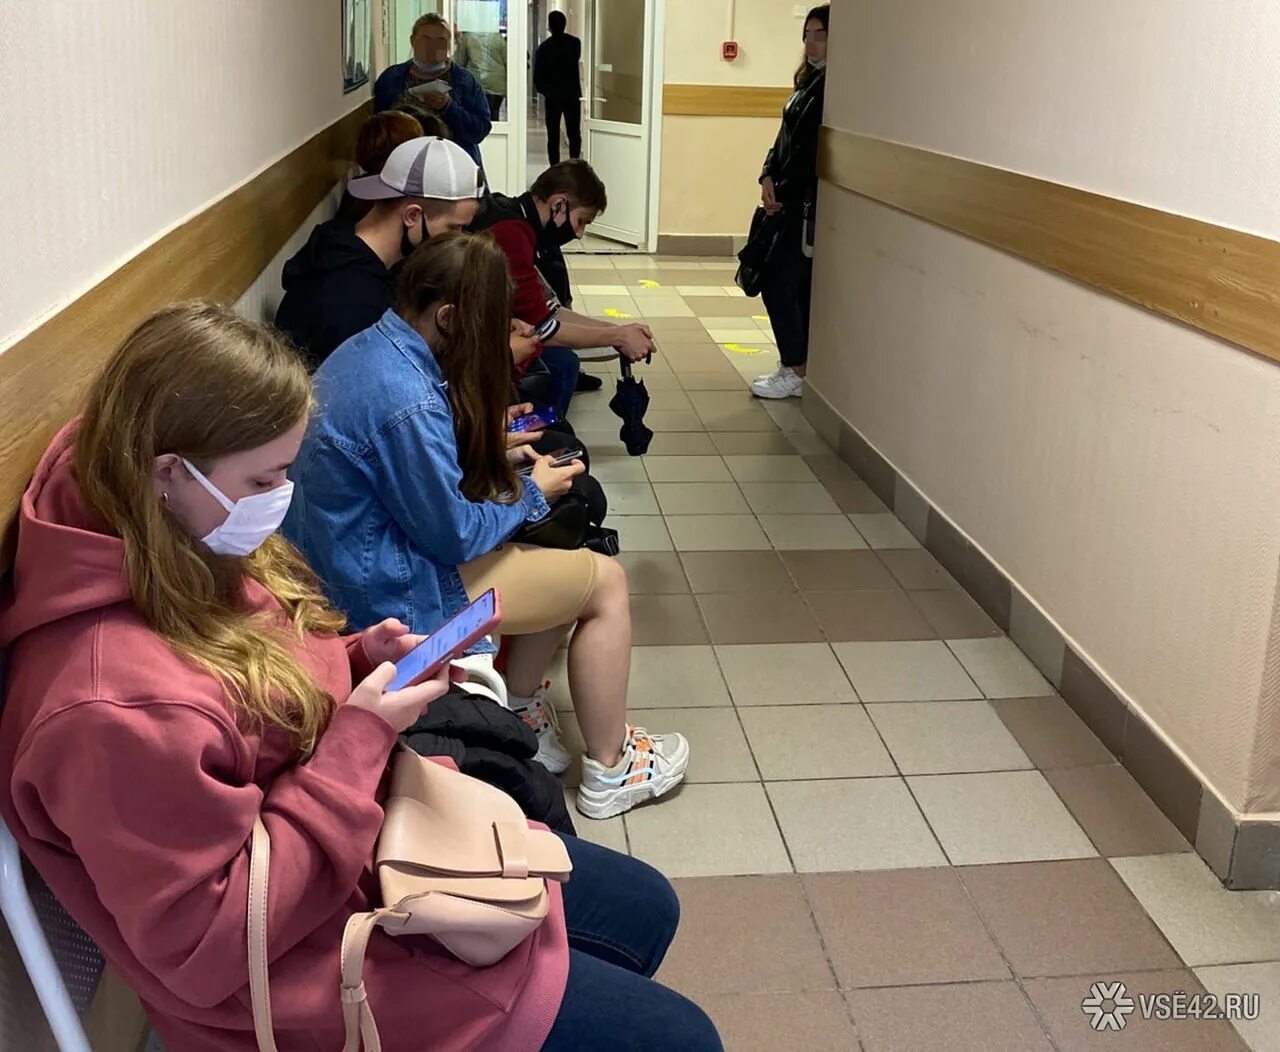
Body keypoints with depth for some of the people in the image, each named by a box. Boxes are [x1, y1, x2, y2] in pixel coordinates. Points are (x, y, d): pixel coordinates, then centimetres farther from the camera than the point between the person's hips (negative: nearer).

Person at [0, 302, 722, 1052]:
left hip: (377, 850, 9)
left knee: (644, 909, 20)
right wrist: (359, 740, -27)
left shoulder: (183, 559, -7)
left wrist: (354, 662, -7)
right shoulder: (119, 707, -35)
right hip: (325, 966, -9)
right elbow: (207, 945, -28)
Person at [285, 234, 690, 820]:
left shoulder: (363, 350, 1)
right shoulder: (408, 402, -29)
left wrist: (485, 439, 9)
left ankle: (521, 718, 25)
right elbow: (454, 534, -20)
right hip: (392, 596, -10)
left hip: (346, 568, 10)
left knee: (561, 566, 18)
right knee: (605, 580, 1)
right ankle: (609, 772, 13)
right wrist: (533, 494, -5)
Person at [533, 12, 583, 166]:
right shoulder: (575, 43, -2)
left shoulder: (544, 47, -8)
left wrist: (544, 90, 11)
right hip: (573, 95, 1)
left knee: (553, 136, 3)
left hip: (552, 96, -1)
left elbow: (538, 76, -7)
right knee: (574, 134, 9)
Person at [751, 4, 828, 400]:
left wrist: (782, 193, -14)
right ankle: (797, 366, 19)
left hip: (810, 203, -9)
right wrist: (768, 177, -1)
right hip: (792, 200, 9)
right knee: (800, 286, 12)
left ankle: (796, 372, 2)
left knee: (778, 282, -6)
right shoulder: (809, 82, 14)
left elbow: (816, 153, -20)